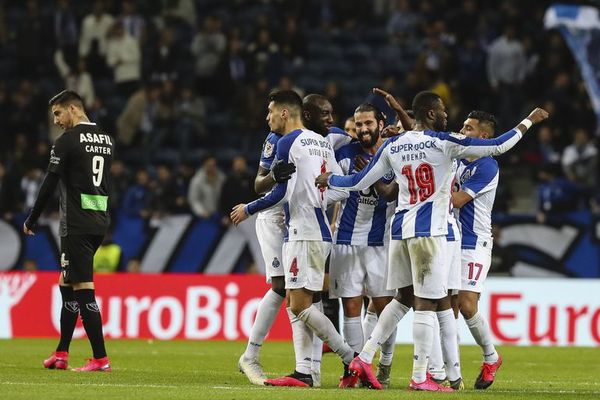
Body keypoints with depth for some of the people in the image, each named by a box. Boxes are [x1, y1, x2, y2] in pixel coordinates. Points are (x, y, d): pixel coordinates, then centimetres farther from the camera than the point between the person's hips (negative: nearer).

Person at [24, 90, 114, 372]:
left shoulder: (67, 140, -10)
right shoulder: (106, 139, 13)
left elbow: (49, 184, -10)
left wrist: (31, 221, 0)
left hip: (76, 225, -8)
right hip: (100, 223, 8)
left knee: (83, 289, -8)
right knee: (67, 284, 17)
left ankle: (100, 359, -12)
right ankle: (61, 354, 19)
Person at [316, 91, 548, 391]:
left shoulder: (392, 147, 8)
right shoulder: (443, 143, -7)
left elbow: (360, 183, 12)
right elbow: (498, 147, -5)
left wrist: (329, 180, 32)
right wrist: (529, 121, 7)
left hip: (400, 229, 6)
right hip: (429, 232, -6)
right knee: (426, 305, -3)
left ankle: (363, 357, 7)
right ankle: (419, 378, -2)